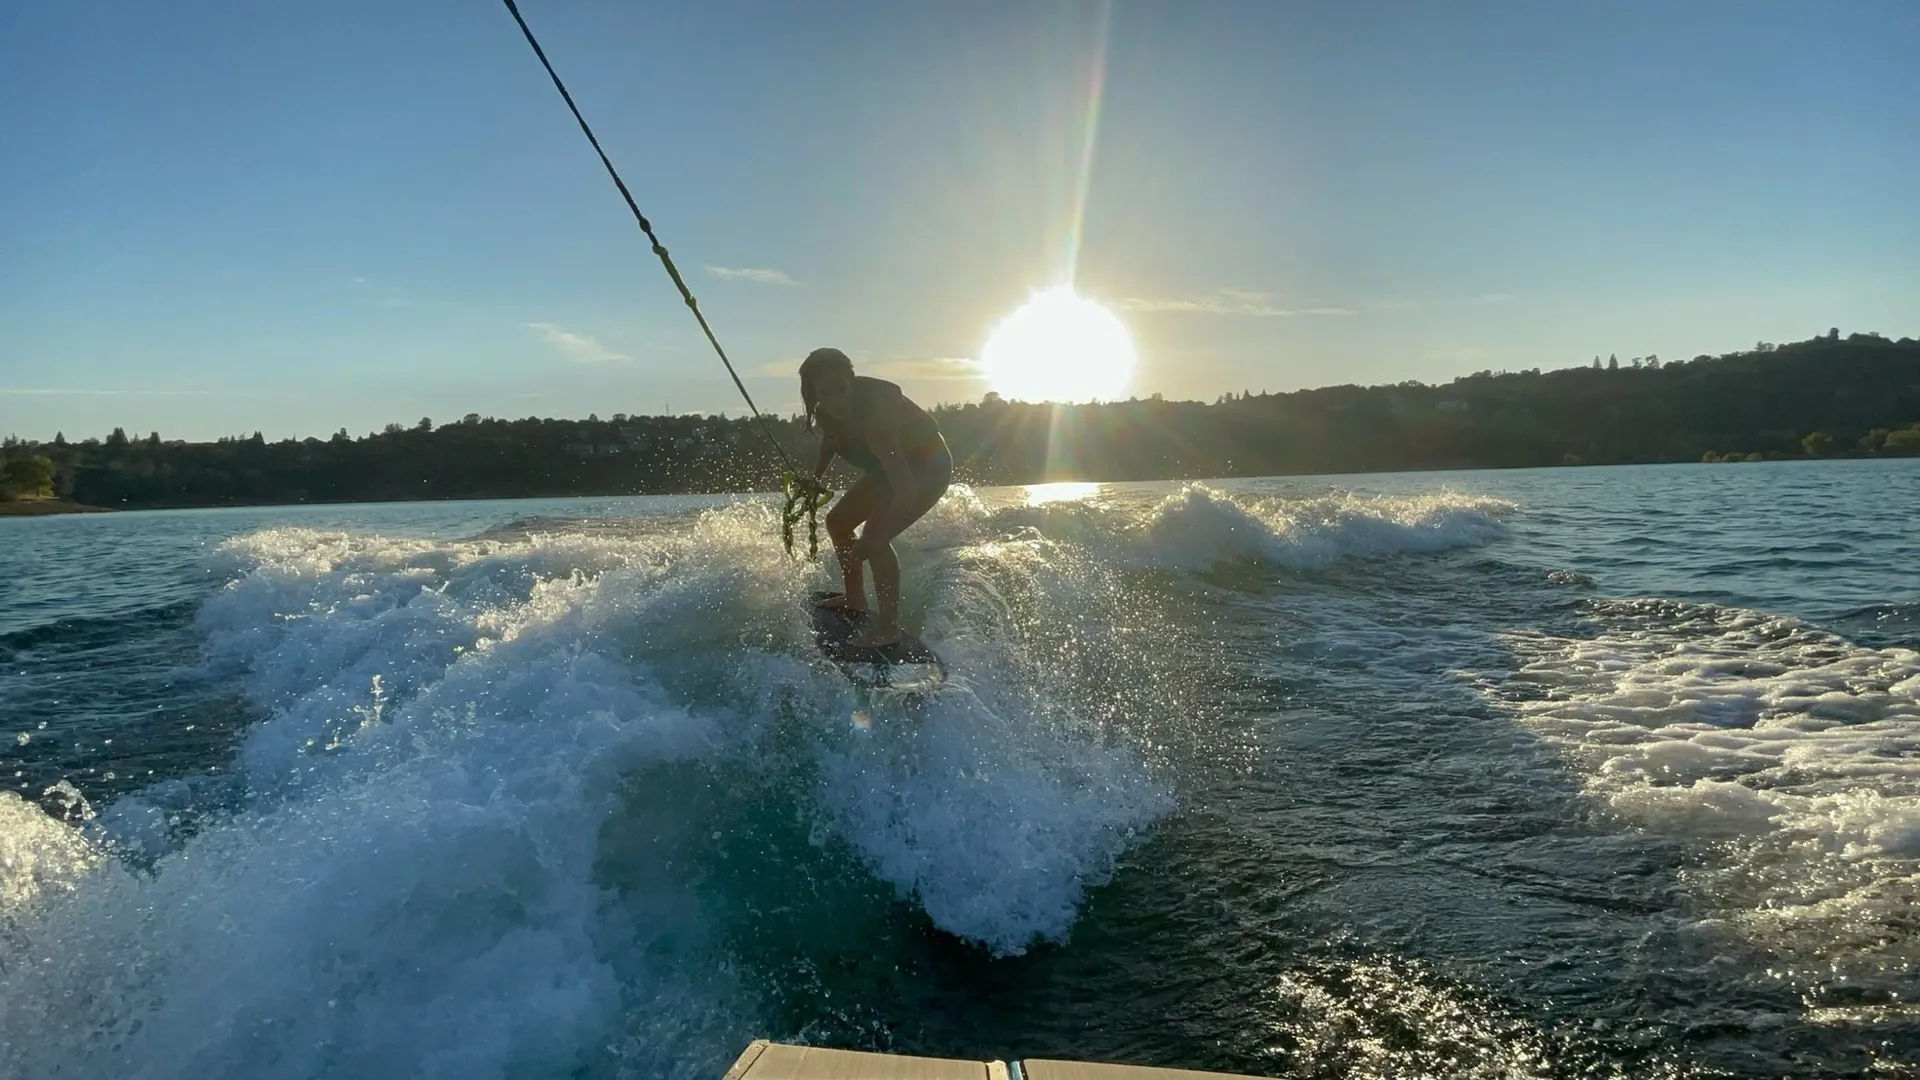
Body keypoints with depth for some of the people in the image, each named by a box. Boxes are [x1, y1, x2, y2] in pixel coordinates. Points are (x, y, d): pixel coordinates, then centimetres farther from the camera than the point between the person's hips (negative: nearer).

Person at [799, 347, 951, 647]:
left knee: (875, 538, -25)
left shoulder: (872, 412, -38)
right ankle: (855, 598, 30)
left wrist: (872, 540, -48)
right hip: (893, 463, 9)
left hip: (928, 465, -9)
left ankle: (889, 626, -18)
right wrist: (814, 480, 6)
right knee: (838, 521, 14)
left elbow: (906, 488, -43)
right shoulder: (828, 413, -14)